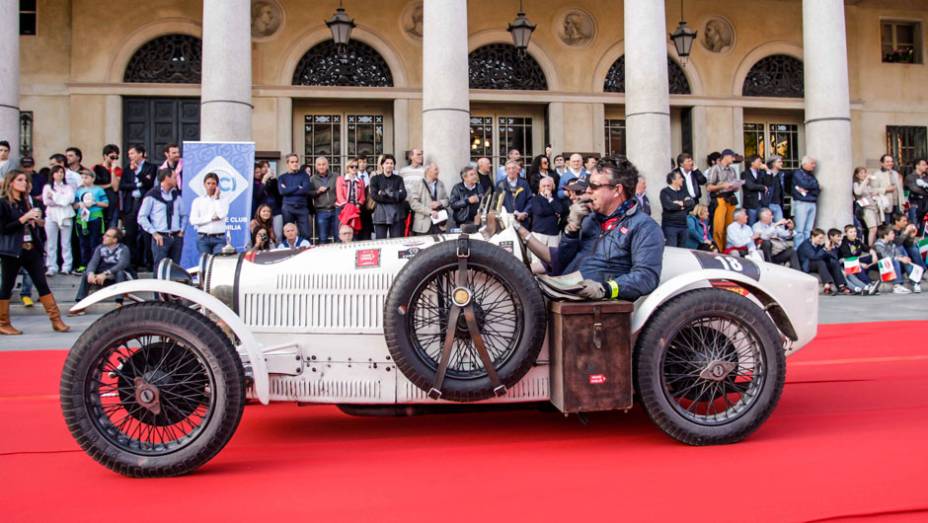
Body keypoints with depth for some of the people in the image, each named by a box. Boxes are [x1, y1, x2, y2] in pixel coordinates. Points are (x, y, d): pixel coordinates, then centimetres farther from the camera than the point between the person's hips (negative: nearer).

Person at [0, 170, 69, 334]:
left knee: (42, 284, 2)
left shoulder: (26, 201, 14)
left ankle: (56, 320, 1)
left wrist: (37, 222, 1)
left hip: (31, 249, 6)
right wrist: (24, 218, -20)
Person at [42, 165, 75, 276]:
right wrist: (62, 200, -6)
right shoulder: (47, 187, 11)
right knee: (51, 244, 0)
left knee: (65, 243, 0)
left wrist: (54, 196, -6)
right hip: (51, 216, 1)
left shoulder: (68, 187, 10)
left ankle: (66, 267, 2)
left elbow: (70, 199, -7)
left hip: (65, 216, -1)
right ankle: (52, 268, 2)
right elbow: (46, 201, -2)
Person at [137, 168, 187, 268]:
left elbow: (184, 215, 20)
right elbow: (142, 217, -4)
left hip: (176, 237, 5)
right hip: (161, 238, -5)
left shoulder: (176, 195, 12)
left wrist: (181, 231, 7)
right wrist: (154, 233, -9)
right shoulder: (152, 195, -4)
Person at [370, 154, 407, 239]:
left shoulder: (398, 179, 13)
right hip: (381, 214, -1)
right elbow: (374, 196, -5)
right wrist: (395, 197, -8)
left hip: (397, 214, 1)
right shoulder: (375, 179, 9)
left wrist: (385, 193, -9)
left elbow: (403, 195, -2)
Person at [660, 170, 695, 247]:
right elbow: (669, 206, -17)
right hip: (670, 226, -6)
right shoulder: (665, 192, -3)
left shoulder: (684, 191, 16)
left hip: (683, 225, 6)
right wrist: (686, 204, -2)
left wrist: (681, 203, -11)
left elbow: (692, 203, 5)